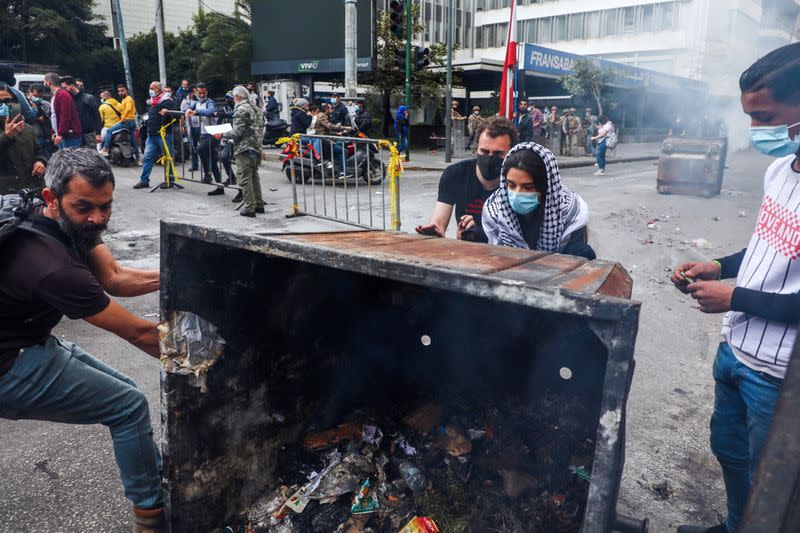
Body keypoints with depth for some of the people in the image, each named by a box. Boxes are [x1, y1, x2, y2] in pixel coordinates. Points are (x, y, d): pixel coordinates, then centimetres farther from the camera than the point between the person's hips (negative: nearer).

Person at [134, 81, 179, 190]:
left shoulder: (167, 101, -8)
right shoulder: (151, 102, 18)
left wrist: (167, 112, -33)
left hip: (164, 135, -8)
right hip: (151, 135, 8)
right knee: (147, 157, 5)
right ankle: (144, 180, 10)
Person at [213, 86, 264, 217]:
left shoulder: (241, 110, -11)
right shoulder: (255, 108, 15)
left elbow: (237, 132, -16)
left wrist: (222, 135, -5)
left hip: (244, 148, -9)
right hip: (256, 147, 9)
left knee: (244, 178, -5)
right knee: (254, 177, 17)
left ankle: (249, 208, -4)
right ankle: (259, 204, 21)